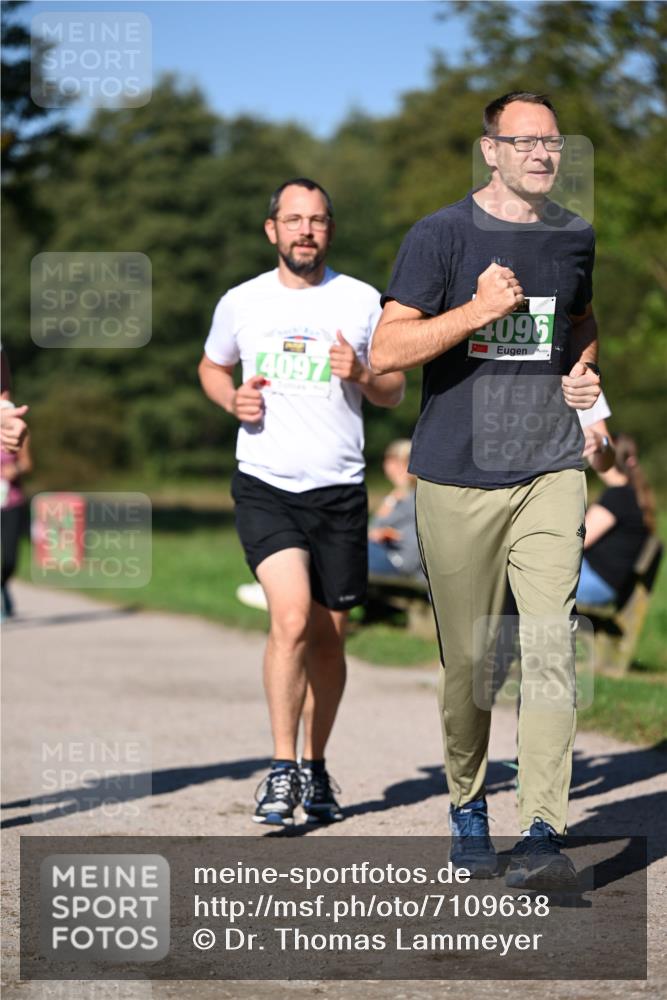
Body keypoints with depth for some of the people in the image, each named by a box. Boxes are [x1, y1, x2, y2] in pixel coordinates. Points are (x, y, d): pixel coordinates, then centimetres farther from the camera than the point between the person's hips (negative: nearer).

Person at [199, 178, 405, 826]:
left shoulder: (362, 302, 4)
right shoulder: (240, 303, 5)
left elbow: (394, 392, 11)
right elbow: (211, 367, 22)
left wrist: (360, 375, -11)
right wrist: (232, 400, 0)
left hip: (339, 491, 2)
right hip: (264, 486, -1)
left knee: (328, 637, 8)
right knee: (291, 616, -20)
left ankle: (315, 769, 25)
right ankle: (281, 770, -11)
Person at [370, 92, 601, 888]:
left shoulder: (574, 237, 11)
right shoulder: (439, 236, -3)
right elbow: (385, 352, -9)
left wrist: (586, 370, 10)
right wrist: (476, 311, -19)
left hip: (550, 470, 2)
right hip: (458, 474, -2)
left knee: (550, 648, -11)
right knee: (467, 658, 5)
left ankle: (542, 833, -13)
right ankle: (467, 807, 26)